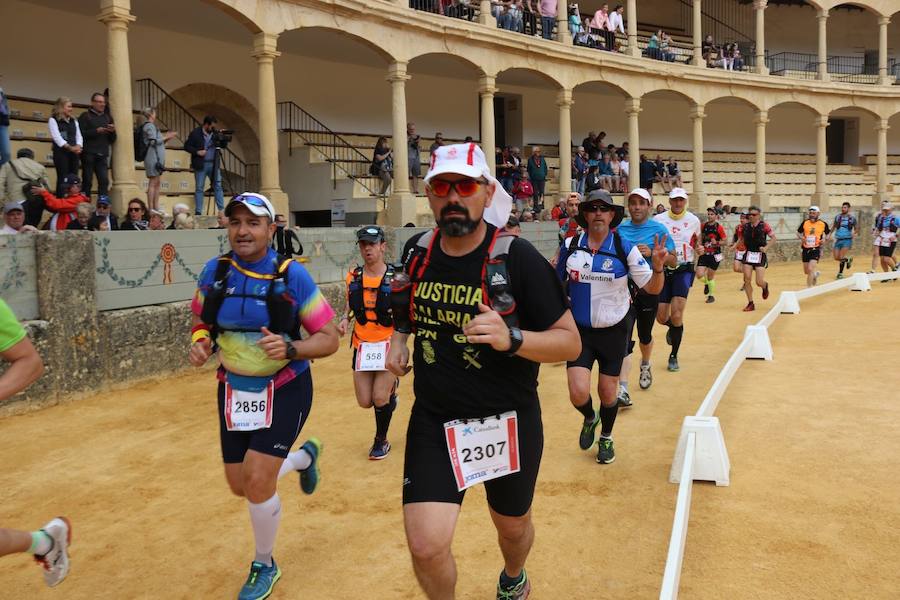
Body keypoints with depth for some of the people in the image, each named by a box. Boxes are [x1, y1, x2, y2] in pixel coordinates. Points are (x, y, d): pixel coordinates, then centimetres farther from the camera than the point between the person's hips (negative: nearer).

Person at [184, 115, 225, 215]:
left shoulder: (215, 133, 8)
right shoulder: (195, 133, -3)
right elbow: (186, 146, -1)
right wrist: (197, 152, -15)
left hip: (214, 164, 3)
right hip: (201, 165, -3)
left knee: (218, 186, 3)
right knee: (199, 188, 2)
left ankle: (222, 209, 6)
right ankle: (198, 211, 7)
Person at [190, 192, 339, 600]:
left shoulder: (291, 275, -16)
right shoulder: (215, 271, -5)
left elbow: (329, 338, -14)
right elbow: (202, 323, 8)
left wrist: (290, 347, -32)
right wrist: (200, 344, -14)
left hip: (284, 390, -5)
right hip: (234, 390, 5)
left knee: (257, 482, -12)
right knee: (240, 486, 12)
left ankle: (264, 566, 18)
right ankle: (304, 457, 44)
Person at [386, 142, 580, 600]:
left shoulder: (518, 258, -16)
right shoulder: (416, 251, -2)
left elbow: (570, 342, -14)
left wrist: (512, 338, -31)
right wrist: (398, 336, 1)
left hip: (508, 422, -2)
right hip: (433, 421, 2)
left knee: (513, 526, 22)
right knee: (426, 546, -8)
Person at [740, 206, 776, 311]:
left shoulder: (764, 225, -6)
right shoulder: (746, 226, 3)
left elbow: (773, 238, -2)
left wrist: (766, 247, -14)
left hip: (760, 255, -3)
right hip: (748, 254, 3)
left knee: (759, 282, -5)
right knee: (747, 280, -6)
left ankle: (765, 286, 34)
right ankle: (750, 304, 6)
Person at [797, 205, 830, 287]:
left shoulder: (823, 224, -4)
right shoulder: (805, 222, -1)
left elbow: (828, 233, 13)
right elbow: (798, 233, 11)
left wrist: (825, 239, -6)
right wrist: (801, 237, -10)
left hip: (816, 249, -3)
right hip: (805, 249, 3)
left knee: (810, 269, -19)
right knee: (806, 271, 14)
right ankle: (815, 274, 49)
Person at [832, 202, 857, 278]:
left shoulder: (852, 218, -1)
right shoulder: (837, 217, 6)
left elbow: (857, 228, 8)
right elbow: (834, 226, 20)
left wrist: (855, 233, -13)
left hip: (847, 240, -4)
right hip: (838, 240, 4)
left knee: (841, 257, -17)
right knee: (836, 258, 1)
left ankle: (840, 273, 3)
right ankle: (848, 259, 33)